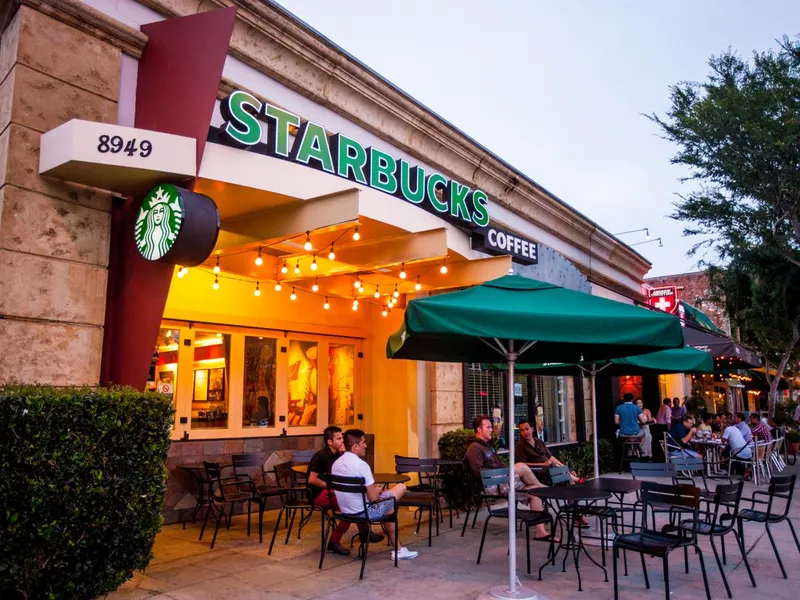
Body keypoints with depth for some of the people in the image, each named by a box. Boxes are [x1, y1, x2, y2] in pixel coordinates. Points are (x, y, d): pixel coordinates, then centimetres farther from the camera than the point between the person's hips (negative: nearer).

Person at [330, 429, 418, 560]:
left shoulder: (336, 464, 3)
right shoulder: (361, 465, -22)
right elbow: (372, 498, -19)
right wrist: (378, 490, 4)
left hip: (346, 511, 8)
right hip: (362, 512, -8)